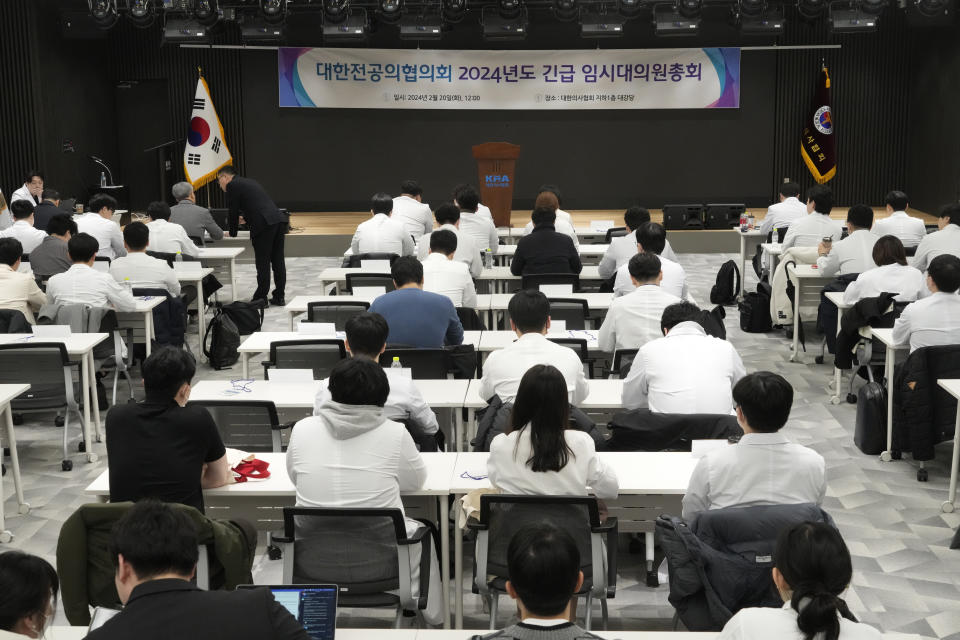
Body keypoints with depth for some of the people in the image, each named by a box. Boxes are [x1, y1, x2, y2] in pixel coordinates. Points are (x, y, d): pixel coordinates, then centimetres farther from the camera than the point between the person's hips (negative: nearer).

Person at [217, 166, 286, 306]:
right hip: (278, 220, 8)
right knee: (278, 260, 11)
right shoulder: (250, 182, 28)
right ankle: (279, 297, 16)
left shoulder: (232, 185, 3)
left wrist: (232, 233, 17)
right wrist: (245, 217, 52)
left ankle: (261, 298, 3)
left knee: (263, 262, -2)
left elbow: (233, 211, 4)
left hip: (264, 225, -8)